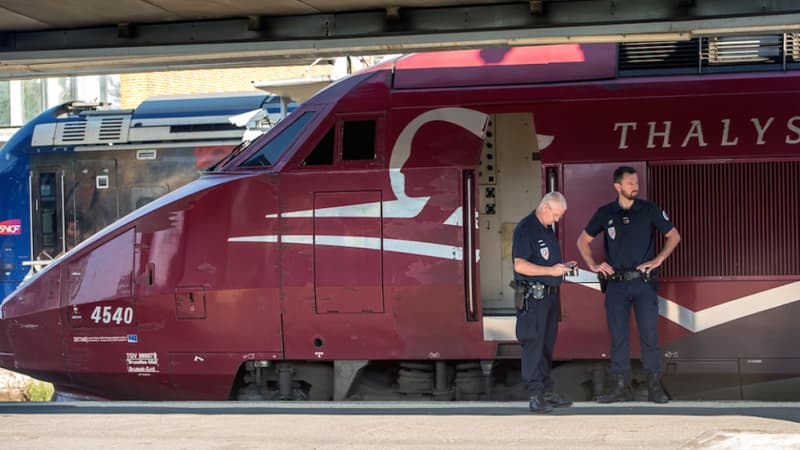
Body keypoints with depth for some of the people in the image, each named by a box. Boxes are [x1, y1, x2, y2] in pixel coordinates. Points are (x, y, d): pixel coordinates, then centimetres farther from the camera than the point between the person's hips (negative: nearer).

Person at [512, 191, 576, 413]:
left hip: (549, 294, 9)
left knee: (547, 345, 11)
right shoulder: (525, 229, -12)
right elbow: (520, 265, -19)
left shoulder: (547, 229, 17)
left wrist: (563, 266, 10)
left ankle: (547, 392, 16)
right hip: (532, 295, -9)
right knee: (533, 345, -8)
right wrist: (551, 271, -19)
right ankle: (535, 395, -7)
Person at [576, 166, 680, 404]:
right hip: (616, 284, 1)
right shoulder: (605, 213, 4)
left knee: (649, 334, -2)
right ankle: (620, 386, 9)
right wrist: (593, 265, 2)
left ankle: (654, 386, 3)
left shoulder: (649, 210, 0)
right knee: (618, 335, 3)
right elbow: (583, 240, 15)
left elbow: (674, 236, 6)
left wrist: (658, 259, -5)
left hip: (643, 282, -1)